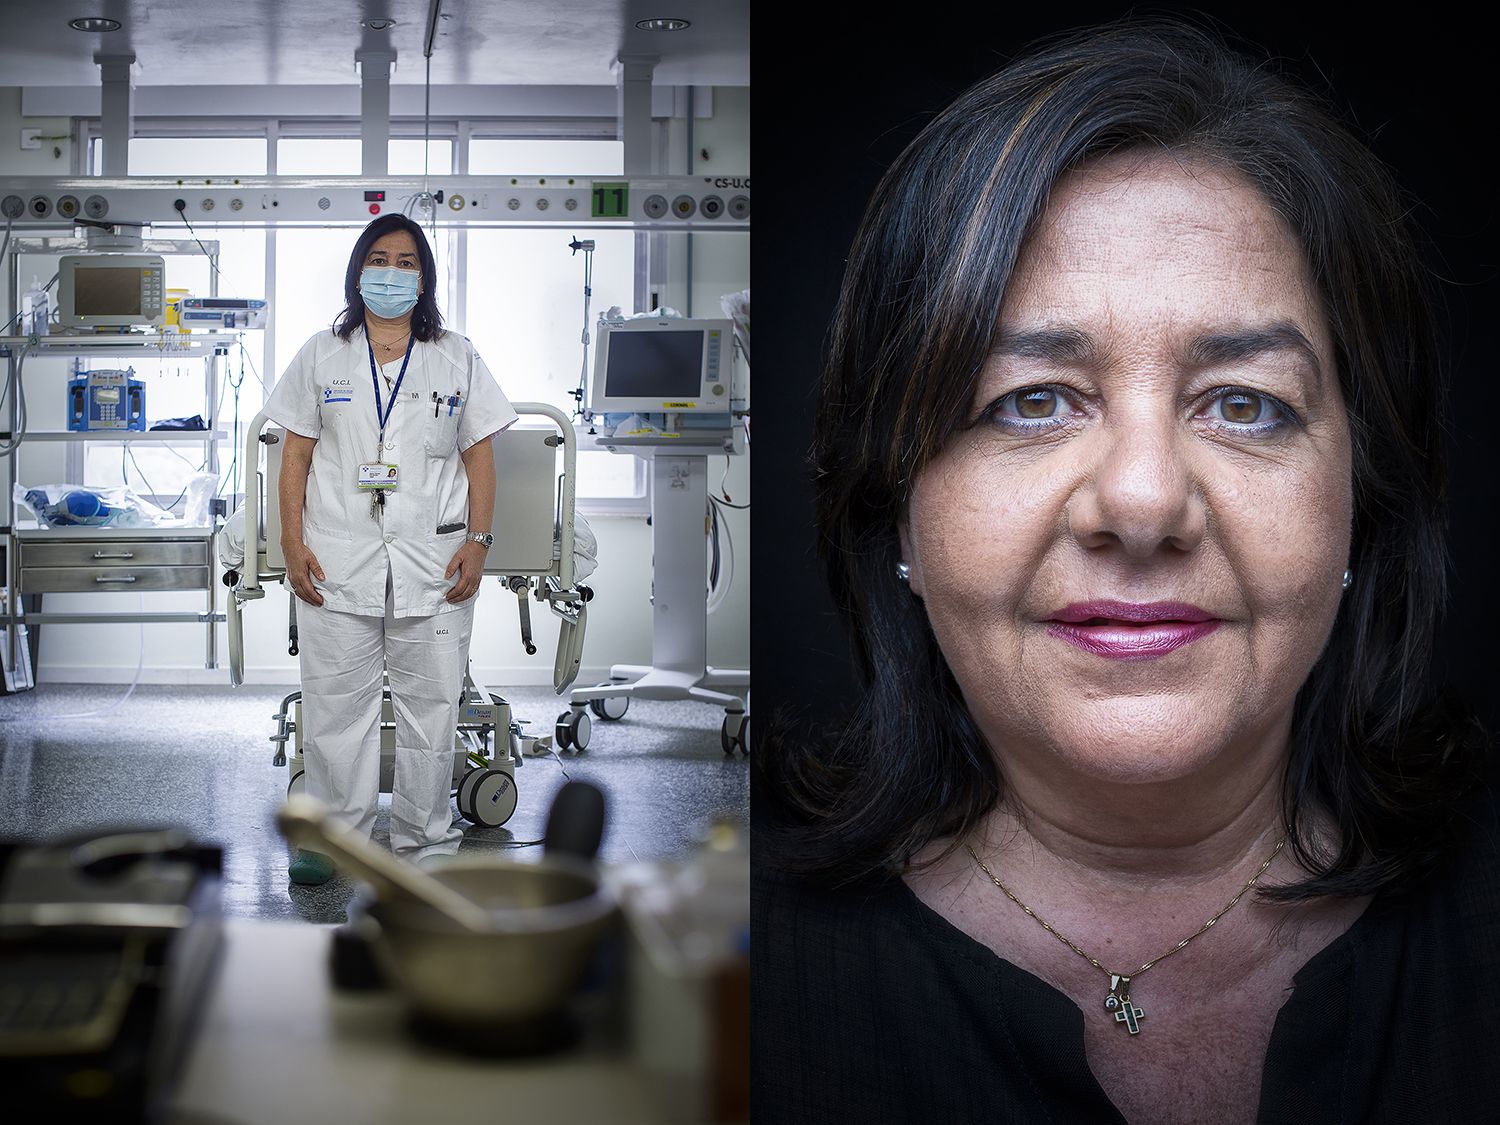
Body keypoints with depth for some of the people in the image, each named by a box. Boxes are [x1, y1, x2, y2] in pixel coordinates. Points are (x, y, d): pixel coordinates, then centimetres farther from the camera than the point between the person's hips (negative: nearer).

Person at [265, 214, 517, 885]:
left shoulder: (457, 360, 9)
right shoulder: (322, 356, 10)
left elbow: (479, 458, 8)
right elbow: (296, 456, 9)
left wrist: (478, 541, -3)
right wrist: (293, 542, -1)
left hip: (433, 563, 0)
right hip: (337, 563, 0)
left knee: (430, 708, 3)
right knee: (335, 703, 2)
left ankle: (424, 840, 13)